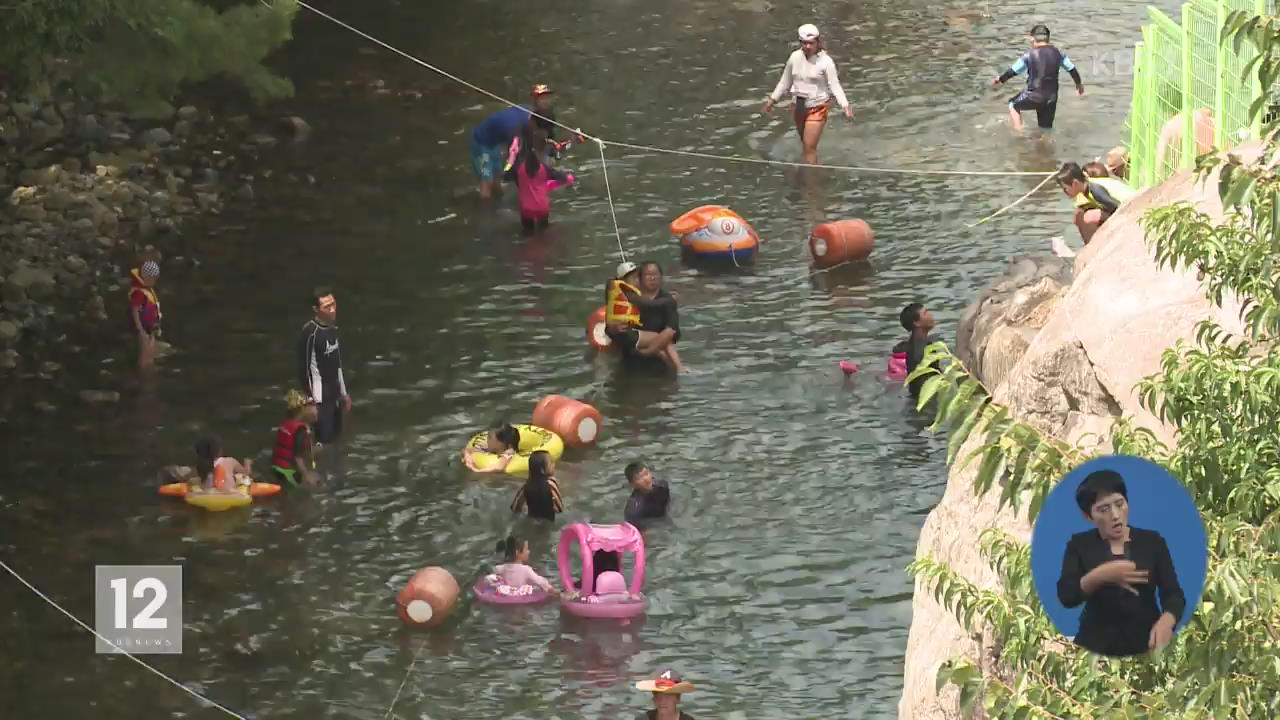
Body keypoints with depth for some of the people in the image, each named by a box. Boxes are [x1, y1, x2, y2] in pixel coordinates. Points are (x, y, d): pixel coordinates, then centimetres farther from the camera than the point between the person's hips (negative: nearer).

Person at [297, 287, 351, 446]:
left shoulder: (333, 328, 6)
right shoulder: (310, 333, -19)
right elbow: (304, 369, -17)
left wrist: (344, 394, 19)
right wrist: (311, 403, -17)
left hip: (334, 396, 8)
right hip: (320, 399, -8)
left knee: (334, 439, 14)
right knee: (323, 441, -10)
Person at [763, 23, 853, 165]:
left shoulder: (825, 61, -16)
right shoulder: (795, 58, -1)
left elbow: (835, 86, -17)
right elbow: (785, 81, 12)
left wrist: (845, 106, -29)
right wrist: (773, 100, 17)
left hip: (817, 107, -6)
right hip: (800, 106, 6)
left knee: (810, 147, -9)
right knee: (805, 144, 18)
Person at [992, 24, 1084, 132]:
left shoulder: (1029, 55, -10)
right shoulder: (1057, 53, 1)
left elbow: (1012, 71, -4)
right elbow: (1072, 69, 12)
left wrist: (1000, 80, 15)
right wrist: (1079, 83, 31)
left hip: (1033, 97, -4)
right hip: (1051, 99, 4)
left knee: (1013, 105, 24)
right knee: (1046, 127, 17)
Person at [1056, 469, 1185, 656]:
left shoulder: (1152, 541, 6)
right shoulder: (1079, 545, 6)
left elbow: (1174, 594, 0)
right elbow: (1066, 596, -6)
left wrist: (1166, 621, -22)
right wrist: (1100, 576, -24)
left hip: (1146, 642, 1)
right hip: (1098, 642, -1)